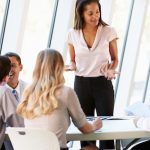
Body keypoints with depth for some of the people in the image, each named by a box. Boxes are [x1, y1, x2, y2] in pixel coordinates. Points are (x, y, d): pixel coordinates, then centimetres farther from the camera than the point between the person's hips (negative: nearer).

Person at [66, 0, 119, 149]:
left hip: (103, 83, -2)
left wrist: (111, 70, -15)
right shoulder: (73, 34, 0)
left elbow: (115, 59, 5)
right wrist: (71, 67, -10)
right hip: (81, 84, 2)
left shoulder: (109, 32, -5)